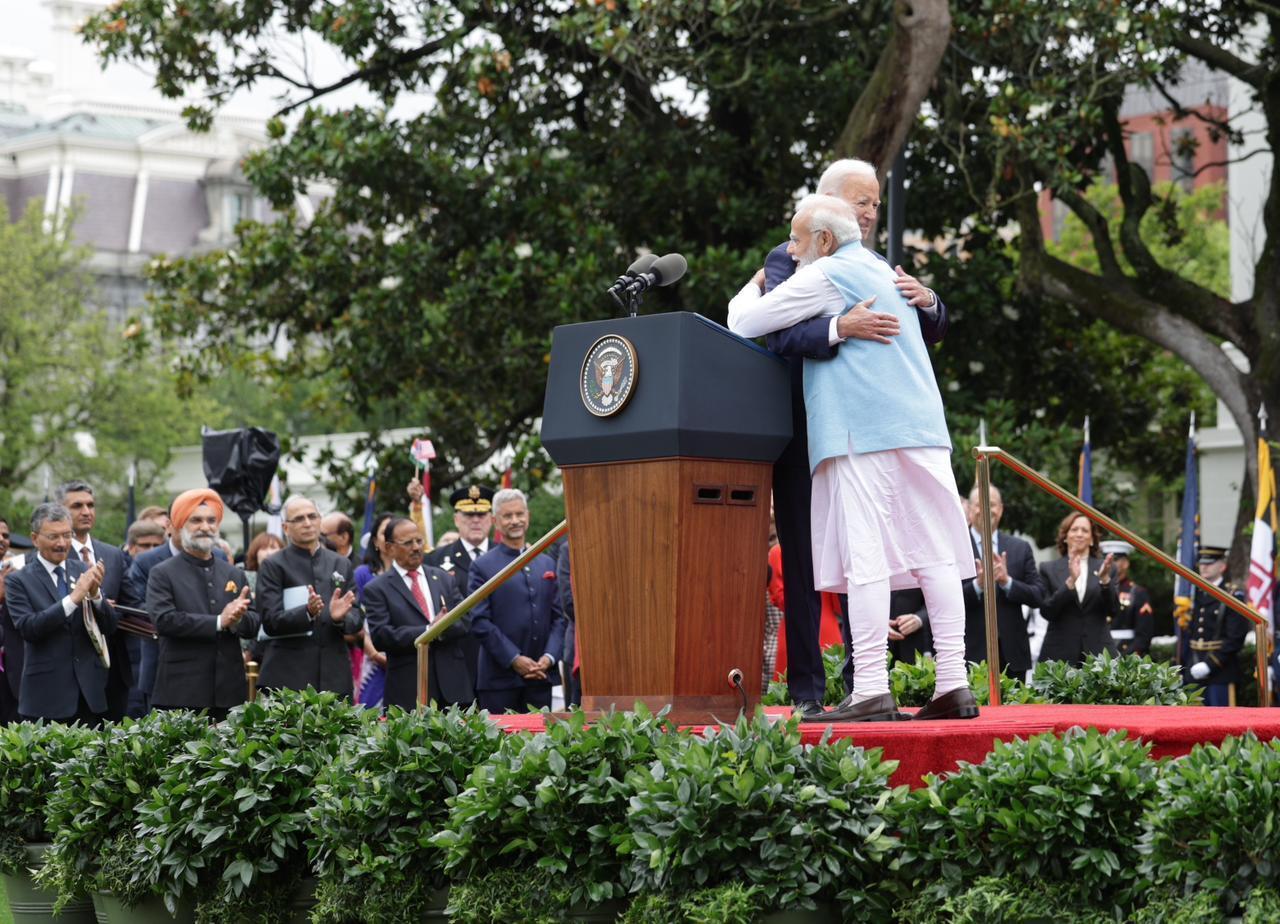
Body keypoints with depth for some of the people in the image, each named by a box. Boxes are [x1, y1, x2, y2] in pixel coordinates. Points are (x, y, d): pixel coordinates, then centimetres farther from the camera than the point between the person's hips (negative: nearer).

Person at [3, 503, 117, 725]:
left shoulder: (83, 571, 8)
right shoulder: (18, 580, -1)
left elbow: (109, 627, 6)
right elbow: (27, 629, -15)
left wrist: (95, 593, -13)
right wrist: (73, 598, -21)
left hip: (89, 692, 3)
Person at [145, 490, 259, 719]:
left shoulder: (234, 575, 17)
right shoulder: (162, 574, 3)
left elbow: (253, 625, 12)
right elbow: (163, 620, -11)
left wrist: (237, 619, -12)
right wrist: (219, 622, -13)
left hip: (229, 691, 4)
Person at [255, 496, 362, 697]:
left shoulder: (342, 564, 15)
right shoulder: (273, 566, 2)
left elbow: (357, 619, 12)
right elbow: (270, 622, -6)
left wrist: (341, 618, -11)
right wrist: (307, 613, -23)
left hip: (334, 678, 4)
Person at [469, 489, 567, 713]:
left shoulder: (547, 564, 15)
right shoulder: (483, 566, 0)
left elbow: (557, 617, 13)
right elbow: (479, 622, -6)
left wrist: (549, 657, -4)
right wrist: (514, 659, -12)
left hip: (540, 677, 4)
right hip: (500, 678, -4)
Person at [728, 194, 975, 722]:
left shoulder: (825, 277, -1)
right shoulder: (884, 272, 24)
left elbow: (743, 323, 2)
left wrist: (754, 287, 22)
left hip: (862, 436, -8)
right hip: (922, 428, 8)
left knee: (865, 559, -9)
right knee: (936, 555, 3)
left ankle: (871, 690, -14)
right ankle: (953, 684, 0)